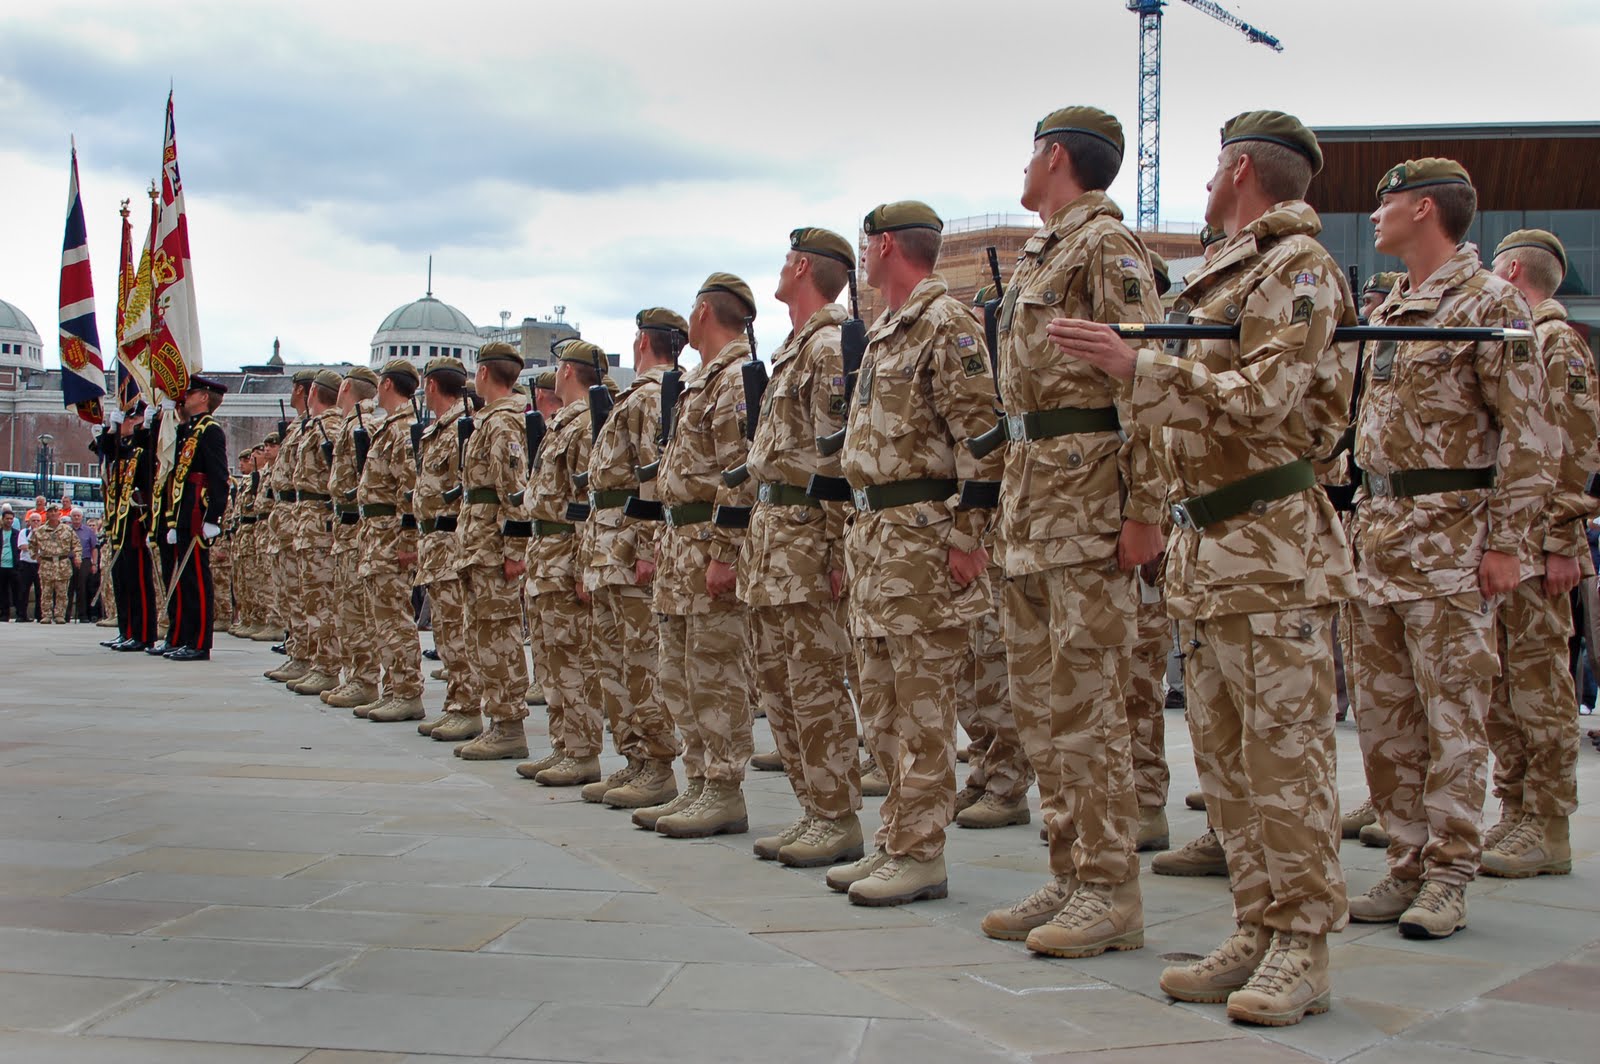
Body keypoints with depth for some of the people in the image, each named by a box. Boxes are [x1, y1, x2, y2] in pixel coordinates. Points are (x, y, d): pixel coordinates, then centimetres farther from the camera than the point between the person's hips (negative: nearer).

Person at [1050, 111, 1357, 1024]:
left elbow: (1262, 399, -19)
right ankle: (1258, 933, 17)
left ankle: (1302, 954, 0)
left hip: (1274, 551, -9)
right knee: (1225, 759, 10)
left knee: (1284, 758, -6)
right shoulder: (1226, 275, 22)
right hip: (1206, 547, 9)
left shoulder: (1297, 266, -7)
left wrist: (1136, 366, -21)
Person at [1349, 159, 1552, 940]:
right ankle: (1408, 866, 17)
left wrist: (1506, 542, -15)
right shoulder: (1388, 311, 17)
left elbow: (1529, 436, -11)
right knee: (1382, 715, 8)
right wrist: (1365, 520, 17)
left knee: (1451, 718, -3)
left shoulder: (1490, 303, -7)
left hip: (1450, 545, -8)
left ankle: (1447, 881, 4)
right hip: (1379, 541, 8)